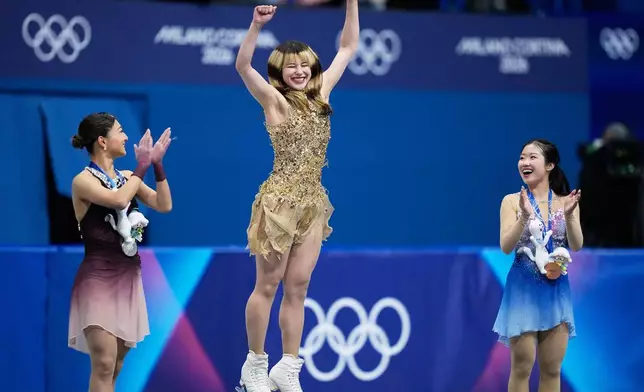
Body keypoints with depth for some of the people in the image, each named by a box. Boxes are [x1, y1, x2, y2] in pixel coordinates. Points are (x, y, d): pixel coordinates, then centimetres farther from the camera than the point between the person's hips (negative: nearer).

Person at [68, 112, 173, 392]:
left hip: (129, 275, 7)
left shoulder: (127, 177, 9)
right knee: (104, 363, -17)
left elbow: (164, 205, 5)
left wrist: (157, 164, -3)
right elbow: (118, 200, -25)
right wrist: (142, 166, -13)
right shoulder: (83, 181, -9)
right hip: (98, 277, -7)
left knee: (117, 362, 11)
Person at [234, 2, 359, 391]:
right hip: (280, 200, -5)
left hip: (314, 203, 5)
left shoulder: (321, 96, 9)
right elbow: (243, 66, -21)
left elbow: (348, 48, 15)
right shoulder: (275, 100, -5)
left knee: (298, 288, 7)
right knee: (268, 285, 2)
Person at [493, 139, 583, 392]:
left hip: (556, 290, 2)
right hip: (524, 289, -2)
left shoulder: (566, 202, 3)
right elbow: (506, 247, -11)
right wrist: (525, 216, -25)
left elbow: (576, 246, -5)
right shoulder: (512, 201, -3)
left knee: (552, 369, 7)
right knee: (521, 367, -1)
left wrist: (569, 215, -21)